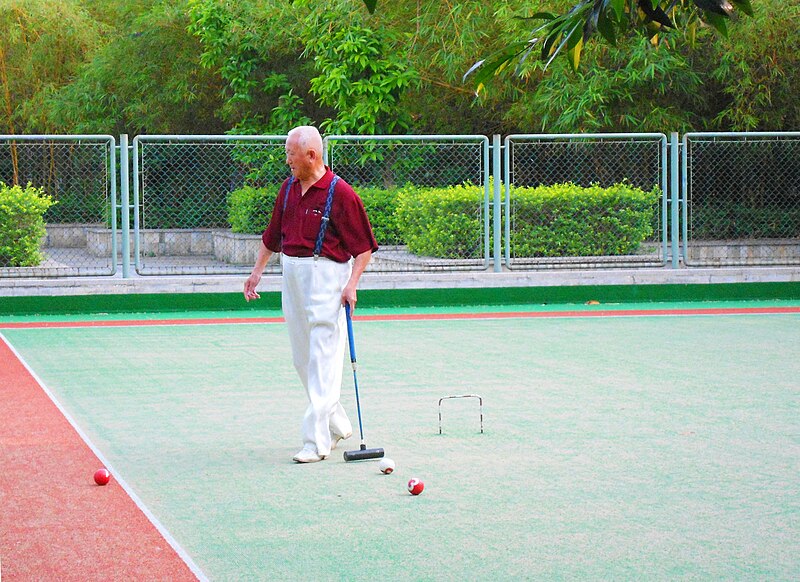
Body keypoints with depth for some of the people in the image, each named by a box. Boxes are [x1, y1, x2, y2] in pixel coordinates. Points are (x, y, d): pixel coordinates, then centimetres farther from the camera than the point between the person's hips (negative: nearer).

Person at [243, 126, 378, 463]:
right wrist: (258, 271, 21)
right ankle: (337, 424, 26)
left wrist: (352, 284, -17)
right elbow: (273, 235, 23)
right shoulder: (289, 188, 11)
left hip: (327, 276, -8)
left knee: (323, 359, -8)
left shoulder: (340, 193, -11)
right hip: (291, 276, 8)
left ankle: (317, 441, -8)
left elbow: (364, 246, -8)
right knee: (302, 359, 12)